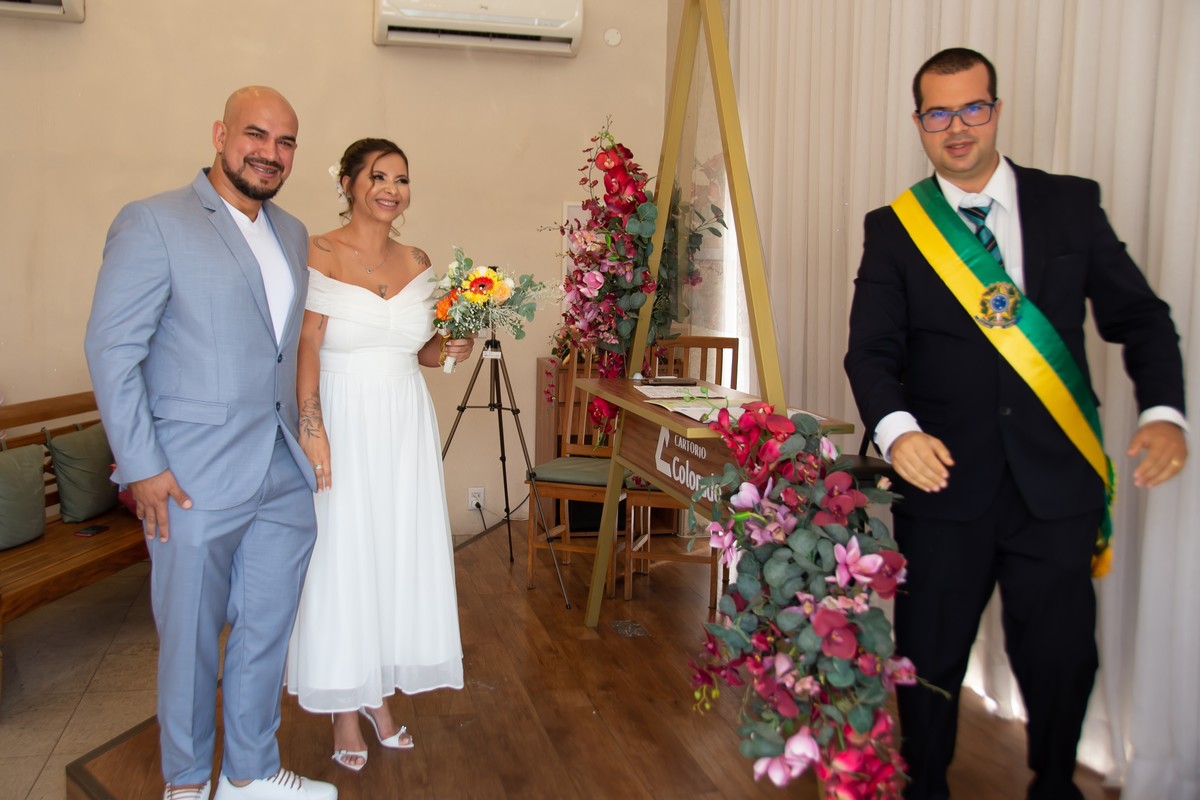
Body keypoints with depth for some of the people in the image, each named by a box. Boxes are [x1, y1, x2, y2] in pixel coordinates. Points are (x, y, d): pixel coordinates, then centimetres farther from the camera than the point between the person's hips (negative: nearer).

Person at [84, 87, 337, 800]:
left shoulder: (292, 234, 13)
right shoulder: (153, 224, -7)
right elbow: (112, 348, -11)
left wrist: (303, 434, 11)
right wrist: (143, 466, -14)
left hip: (286, 478, 6)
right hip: (195, 480, -6)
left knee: (268, 632, 15)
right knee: (190, 636, 11)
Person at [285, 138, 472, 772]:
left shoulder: (417, 262, 9)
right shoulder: (318, 254, -6)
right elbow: (307, 349, -11)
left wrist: (446, 351, -4)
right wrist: (311, 430, -18)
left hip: (406, 425, 5)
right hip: (344, 423, -5)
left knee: (401, 557, 10)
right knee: (341, 559, 3)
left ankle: (380, 692, 28)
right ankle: (344, 709, 20)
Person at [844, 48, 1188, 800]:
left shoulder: (1072, 204, 5)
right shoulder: (893, 228, 1)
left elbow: (1139, 316, 5)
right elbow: (873, 350, -6)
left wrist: (1163, 411, -12)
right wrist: (897, 429, -25)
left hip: (1056, 483, 1)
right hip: (944, 482, -1)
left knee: (1063, 656, 12)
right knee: (930, 655, 11)